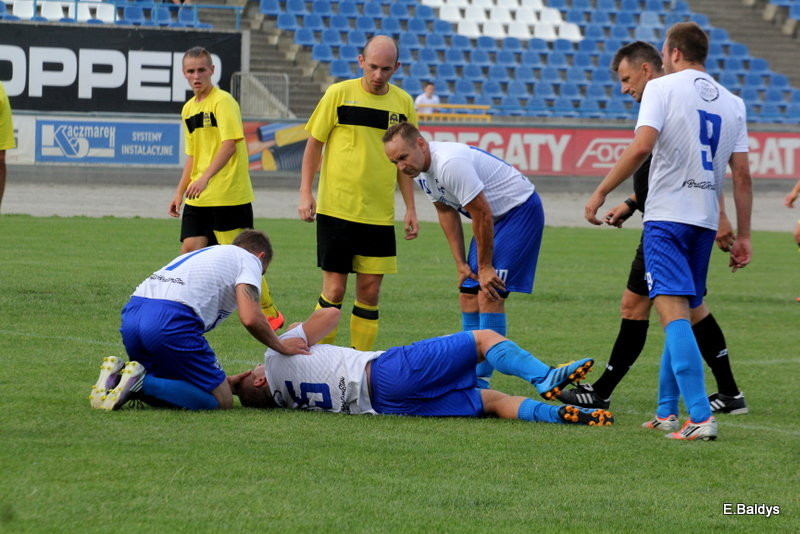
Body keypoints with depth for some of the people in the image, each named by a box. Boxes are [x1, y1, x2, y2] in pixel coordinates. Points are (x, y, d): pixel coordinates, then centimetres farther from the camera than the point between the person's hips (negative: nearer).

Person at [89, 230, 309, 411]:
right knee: (221, 401, 2)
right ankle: (141, 382, -16)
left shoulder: (203, 254, 38)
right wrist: (281, 347, 15)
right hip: (171, 319, -8)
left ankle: (118, 374, -1)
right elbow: (250, 319, -4)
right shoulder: (249, 260, 14)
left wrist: (225, 382, 42)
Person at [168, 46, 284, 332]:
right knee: (190, 250, -3)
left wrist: (206, 178, -30)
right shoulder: (188, 109, 15)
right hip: (198, 199, 7)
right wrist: (180, 193, 19)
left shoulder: (223, 102, -9)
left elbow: (229, 144, -21)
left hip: (229, 195, -7)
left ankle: (270, 313, 13)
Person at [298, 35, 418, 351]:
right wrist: (305, 193, -4)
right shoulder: (339, 94, -2)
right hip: (336, 209, -3)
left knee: (370, 290, 3)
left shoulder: (403, 103, 7)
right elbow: (314, 144, 3)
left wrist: (410, 208, 12)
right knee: (335, 289, -3)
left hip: (379, 215, 3)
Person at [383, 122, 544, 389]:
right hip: (495, 216, 10)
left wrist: (485, 267, -16)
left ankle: (482, 380, -16)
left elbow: (482, 215, -25)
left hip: (521, 211, -10)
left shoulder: (450, 164, -30)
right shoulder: (421, 169, 0)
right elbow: (446, 212, 12)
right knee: (468, 292, 6)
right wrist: (461, 263, 8)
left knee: (489, 294, -17)